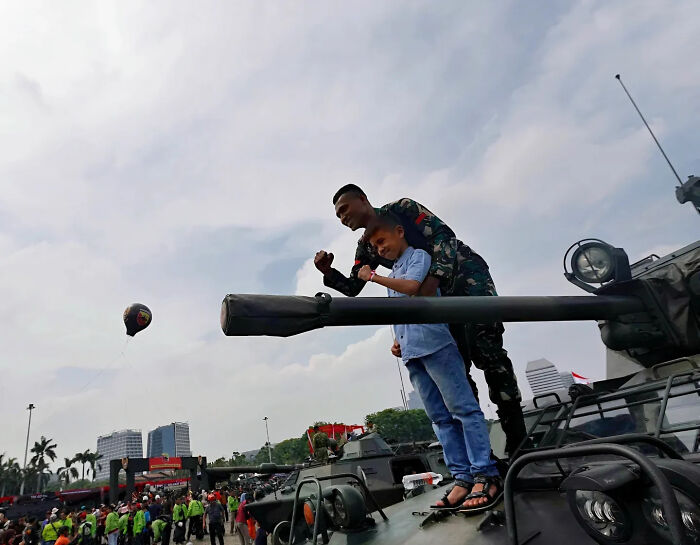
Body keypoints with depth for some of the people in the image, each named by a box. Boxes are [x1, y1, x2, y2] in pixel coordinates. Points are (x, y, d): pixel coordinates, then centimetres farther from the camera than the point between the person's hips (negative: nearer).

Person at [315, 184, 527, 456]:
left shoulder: (402, 208, -5)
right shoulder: (366, 246, 13)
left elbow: (443, 234, -15)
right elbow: (352, 287, 13)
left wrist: (433, 277, -30)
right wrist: (328, 272, -7)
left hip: (467, 275, -6)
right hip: (441, 294, 6)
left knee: (484, 347, -21)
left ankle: (517, 437, -13)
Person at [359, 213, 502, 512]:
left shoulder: (419, 255, 4)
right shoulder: (393, 275, 27)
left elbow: (412, 286, -16)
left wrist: (373, 276, -9)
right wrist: (397, 341, 15)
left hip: (434, 344, -8)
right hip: (411, 353, 8)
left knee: (463, 408, -7)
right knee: (441, 418, 5)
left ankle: (486, 476, -5)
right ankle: (463, 479, 8)